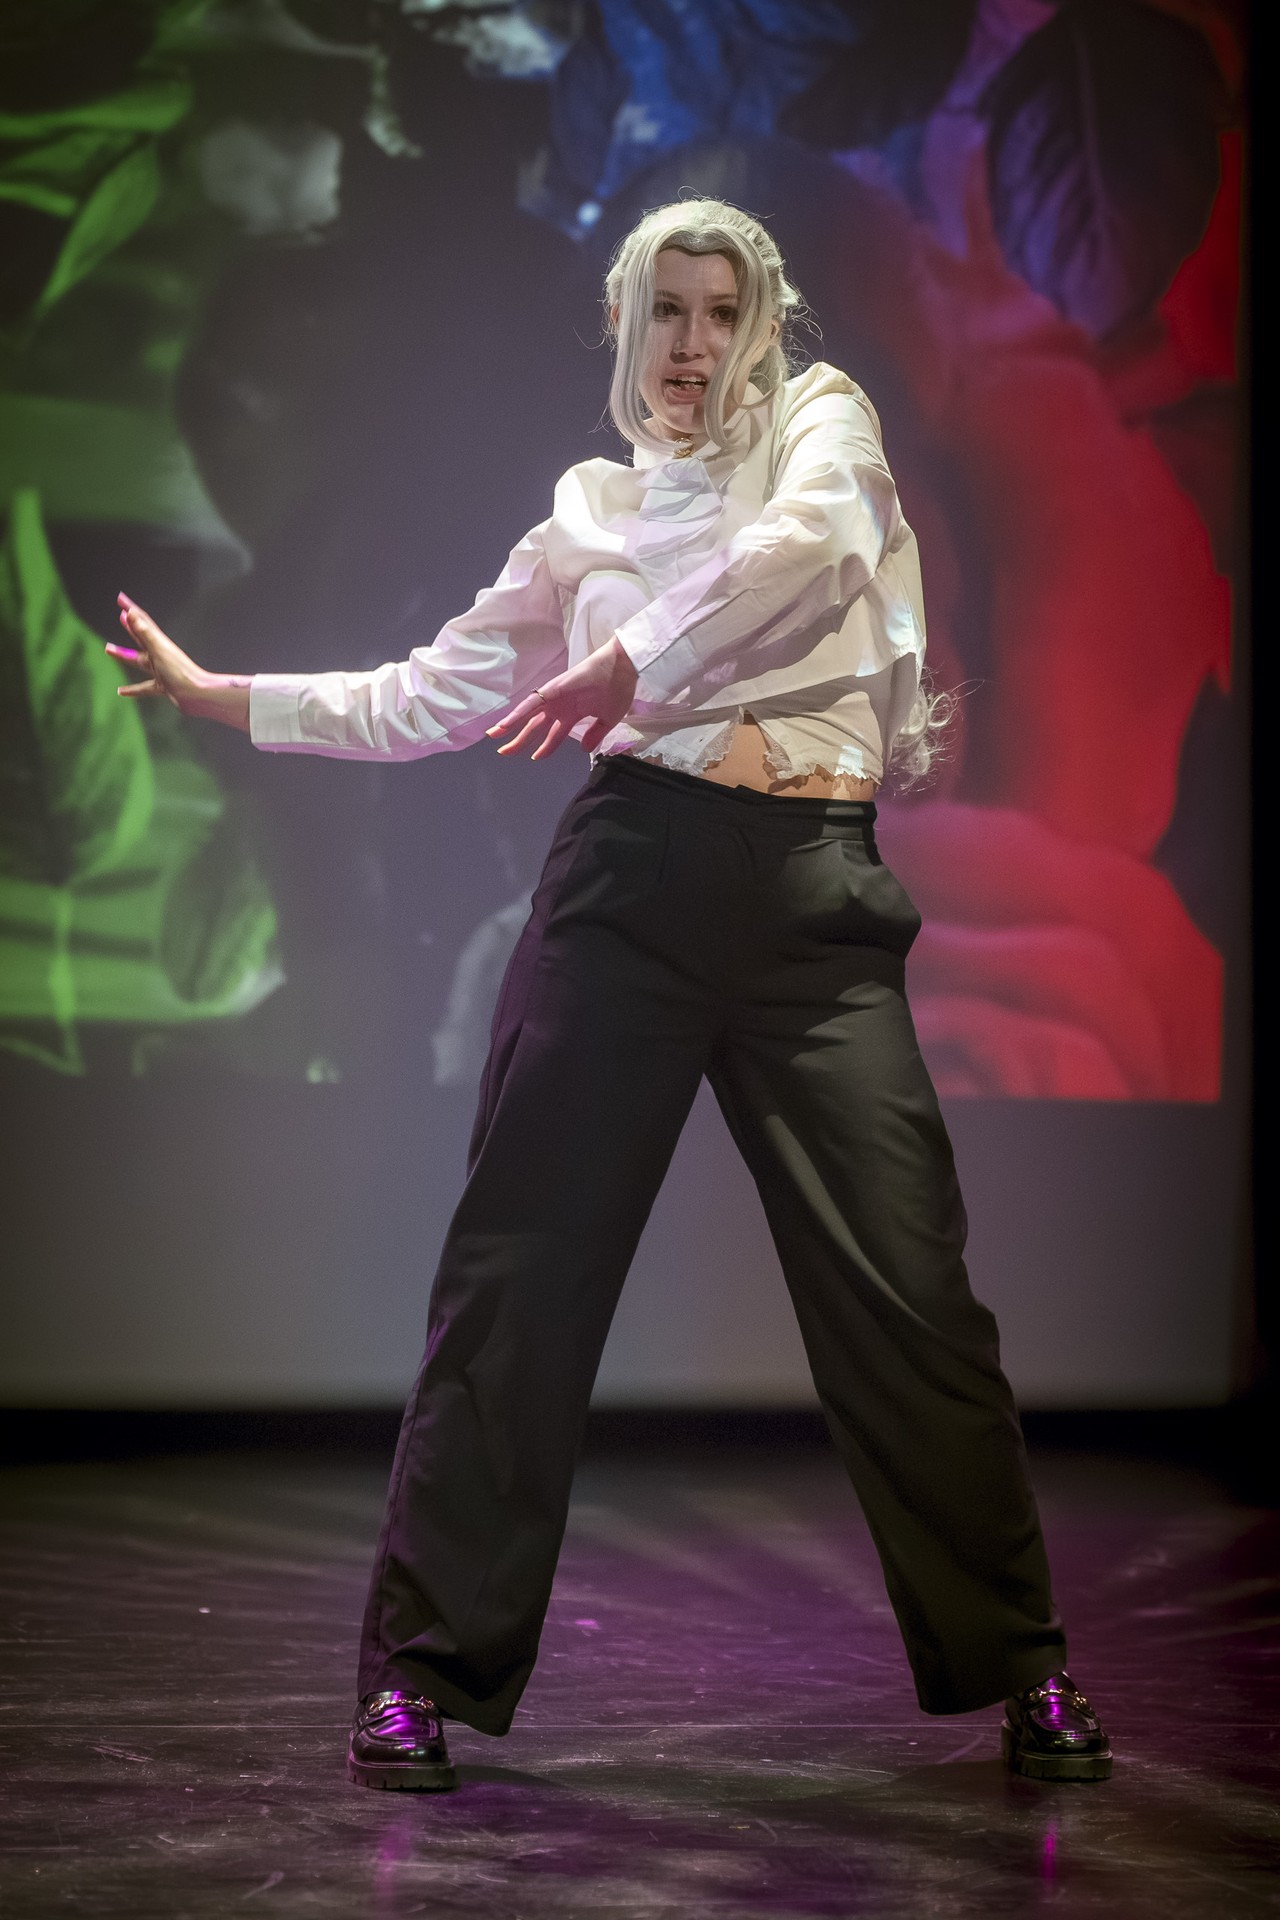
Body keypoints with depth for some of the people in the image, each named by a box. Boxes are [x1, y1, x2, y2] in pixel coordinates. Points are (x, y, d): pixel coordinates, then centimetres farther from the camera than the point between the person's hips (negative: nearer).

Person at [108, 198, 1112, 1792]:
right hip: (633, 881, 2)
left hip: (814, 898, -2)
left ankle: (1017, 1669, 7)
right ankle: (425, 1670, 6)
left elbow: (810, 554, -13)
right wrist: (213, 694, 23)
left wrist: (633, 661, -20)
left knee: (906, 1287, -6)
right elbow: (423, 702, 23)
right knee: (518, 1271, -2)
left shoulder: (820, 420, 11)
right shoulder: (591, 514, 19)